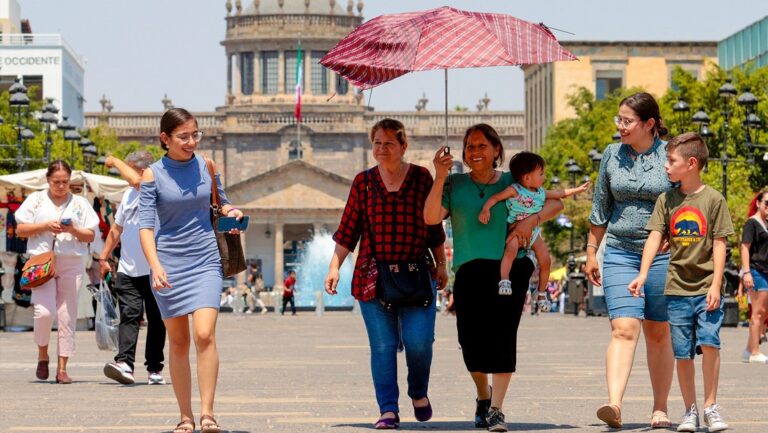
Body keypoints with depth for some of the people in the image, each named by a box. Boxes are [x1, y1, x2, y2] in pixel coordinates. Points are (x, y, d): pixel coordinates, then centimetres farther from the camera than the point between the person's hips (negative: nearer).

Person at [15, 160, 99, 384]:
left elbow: (91, 236, 10)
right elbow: (20, 229, 5)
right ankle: (42, 355, 9)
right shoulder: (36, 200, 10)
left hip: (71, 265, 1)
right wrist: (45, 226, -9)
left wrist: (73, 230, -9)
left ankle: (62, 368, 4)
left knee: (67, 317, -1)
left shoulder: (80, 203, 12)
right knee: (44, 312, -17)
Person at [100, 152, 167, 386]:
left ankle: (155, 368, 12)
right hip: (128, 269, 5)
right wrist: (104, 256, 24)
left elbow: (136, 180, -28)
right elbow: (117, 228, 24)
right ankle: (124, 363, -22)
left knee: (156, 320, 4)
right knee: (129, 315, -10)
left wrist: (115, 161, -13)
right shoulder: (129, 194, 15)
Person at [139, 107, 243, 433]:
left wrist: (230, 211, -3)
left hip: (205, 261, 1)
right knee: (178, 342, 6)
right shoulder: (153, 175, -3)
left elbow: (221, 200, 21)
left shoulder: (206, 166, 4)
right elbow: (146, 225, -8)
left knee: (205, 335, -16)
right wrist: (155, 266, -22)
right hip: (169, 264, -1)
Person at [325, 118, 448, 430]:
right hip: (373, 275, 1)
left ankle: (419, 392, 18)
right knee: (382, 345, -3)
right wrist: (334, 267, 3)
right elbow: (348, 229, 9)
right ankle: (388, 411, 0)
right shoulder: (363, 182, 8)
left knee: (418, 340, -10)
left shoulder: (421, 178, 6)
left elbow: (434, 226, 12)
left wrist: (441, 264, 10)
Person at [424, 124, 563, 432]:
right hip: (470, 270, 1)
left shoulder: (512, 183, 10)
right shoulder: (455, 185, 10)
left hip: (510, 267, -1)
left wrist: (531, 219, -8)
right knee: (471, 339, -4)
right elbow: (431, 217, -4)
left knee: (502, 336, -10)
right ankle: (483, 395, 25)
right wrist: (440, 178, -15)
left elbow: (555, 204, 11)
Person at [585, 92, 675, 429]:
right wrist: (591, 253, 16)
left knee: (658, 334, 8)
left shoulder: (669, 155, -3)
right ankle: (614, 405, -26)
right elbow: (600, 208, 15)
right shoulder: (612, 155, 7)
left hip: (661, 257, -1)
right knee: (624, 329, -14)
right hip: (619, 253, 1)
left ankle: (660, 409, 18)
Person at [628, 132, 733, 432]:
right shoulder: (666, 200, 7)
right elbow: (654, 238, 1)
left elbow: (719, 244, -2)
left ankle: (711, 407, -3)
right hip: (677, 289, 3)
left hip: (706, 288, -3)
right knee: (682, 353, 4)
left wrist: (716, 286, -9)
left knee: (709, 342, -16)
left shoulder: (713, 199, -1)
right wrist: (642, 275, -12)